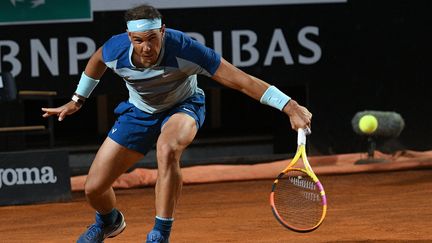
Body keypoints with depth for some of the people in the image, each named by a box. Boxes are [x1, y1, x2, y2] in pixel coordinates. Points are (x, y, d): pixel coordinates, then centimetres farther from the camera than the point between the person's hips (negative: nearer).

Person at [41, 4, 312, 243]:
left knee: (167, 149, -41)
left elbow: (241, 80, -38)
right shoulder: (115, 51, -27)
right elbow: (96, 60, 2)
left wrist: (290, 106, -44)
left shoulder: (184, 50, -38)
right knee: (94, 188, 1)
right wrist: (77, 100, 11)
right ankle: (109, 221, 40)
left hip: (183, 107, -3)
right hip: (139, 111, 4)